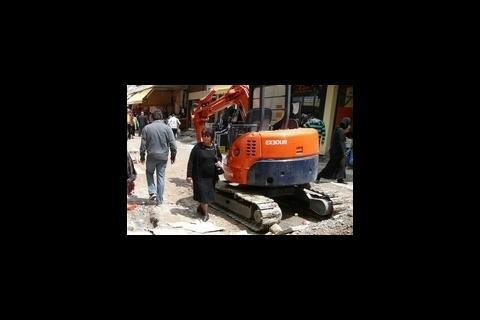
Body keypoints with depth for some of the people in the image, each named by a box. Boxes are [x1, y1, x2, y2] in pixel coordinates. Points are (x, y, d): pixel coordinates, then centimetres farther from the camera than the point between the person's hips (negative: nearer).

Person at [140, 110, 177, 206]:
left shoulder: (147, 128, -3)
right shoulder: (167, 128, -5)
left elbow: (143, 144, 0)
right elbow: (172, 144, -5)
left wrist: (142, 156, 11)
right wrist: (173, 155, 7)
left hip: (151, 156, 0)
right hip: (163, 157, 0)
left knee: (149, 173, 23)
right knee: (161, 177, 8)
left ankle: (152, 192, 7)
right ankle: (159, 200, 13)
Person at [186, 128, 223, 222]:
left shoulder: (215, 147, 2)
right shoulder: (197, 147, -10)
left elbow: (219, 157, 20)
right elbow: (191, 161, -9)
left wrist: (219, 161, -4)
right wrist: (189, 175, -12)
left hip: (211, 177, 4)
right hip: (200, 177, -4)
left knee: (209, 195, 13)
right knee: (203, 195, -2)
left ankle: (200, 208, 37)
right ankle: (205, 214, 13)